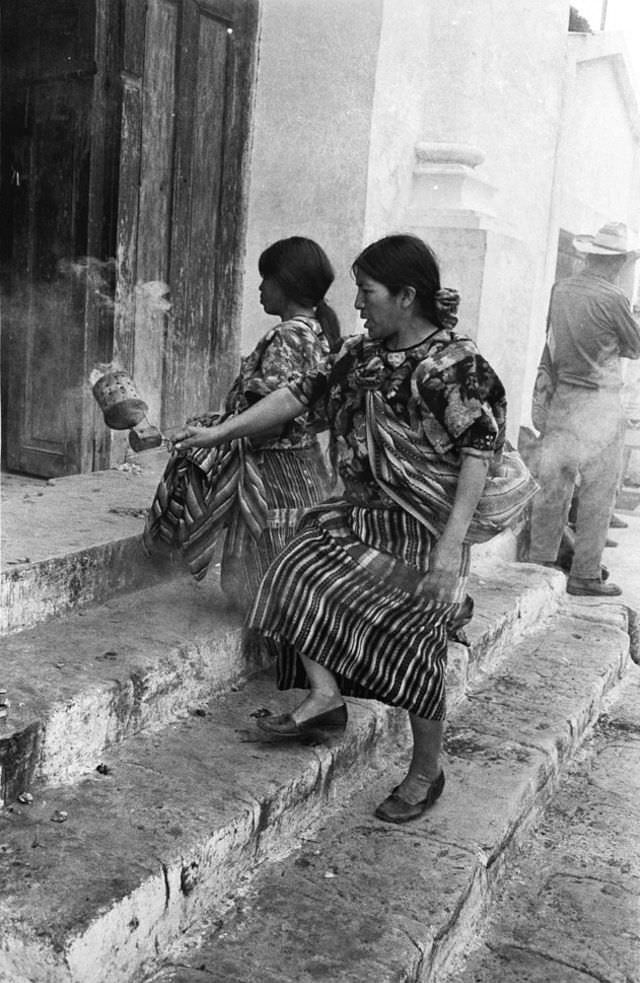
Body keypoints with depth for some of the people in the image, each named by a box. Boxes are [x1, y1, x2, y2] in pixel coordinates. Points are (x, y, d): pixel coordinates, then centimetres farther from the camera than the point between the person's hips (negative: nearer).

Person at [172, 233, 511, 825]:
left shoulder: (454, 364, -16)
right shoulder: (361, 354, 6)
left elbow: (478, 451, -19)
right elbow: (301, 395, 10)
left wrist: (452, 541, -25)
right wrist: (220, 433, 9)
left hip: (422, 530, -7)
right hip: (359, 513, 7)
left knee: (411, 641, -2)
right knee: (296, 571, -11)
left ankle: (427, 772, 17)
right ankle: (325, 695, -1)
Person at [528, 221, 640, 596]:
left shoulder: (559, 290, 3)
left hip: (561, 397, 6)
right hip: (599, 403, -6)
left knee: (554, 484, 11)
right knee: (598, 492, 3)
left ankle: (541, 563, 19)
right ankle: (585, 575, 8)